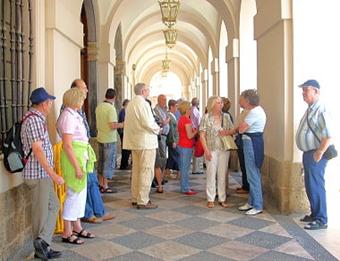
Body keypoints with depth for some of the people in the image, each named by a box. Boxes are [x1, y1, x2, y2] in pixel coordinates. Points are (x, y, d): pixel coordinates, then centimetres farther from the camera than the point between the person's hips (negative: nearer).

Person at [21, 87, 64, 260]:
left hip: (43, 174, 10)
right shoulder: (34, 120, -17)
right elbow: (37, 150, -23)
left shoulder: (36, 118, 14)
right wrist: (53, 174, -23)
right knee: (41, 211, 0)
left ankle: (43, 243, 15)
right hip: (38, 174, -10)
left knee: (53, 206, 13)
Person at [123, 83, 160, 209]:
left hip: (134, 141, 10)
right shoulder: (142, 103, -15)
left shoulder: (130, 104, 14)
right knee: (146, 171, -4)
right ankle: (143, 201, -2)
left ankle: (135, 198, 23)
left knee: (136, 170, 15)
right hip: (146, 142, -10)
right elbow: (148, 123, -22)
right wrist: (157, 129, -3)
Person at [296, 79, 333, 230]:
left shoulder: (320, 110, -17)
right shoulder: (310, 109, 14)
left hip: (315, 155, -10)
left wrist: (319, 153, -20)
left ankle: (321, 220, 5)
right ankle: (314, 214, 29)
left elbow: (328, 136, -23)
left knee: (316, 187, -4)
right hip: (308, 154, 10)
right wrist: (308, 154, 17)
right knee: (310, 186, 17)